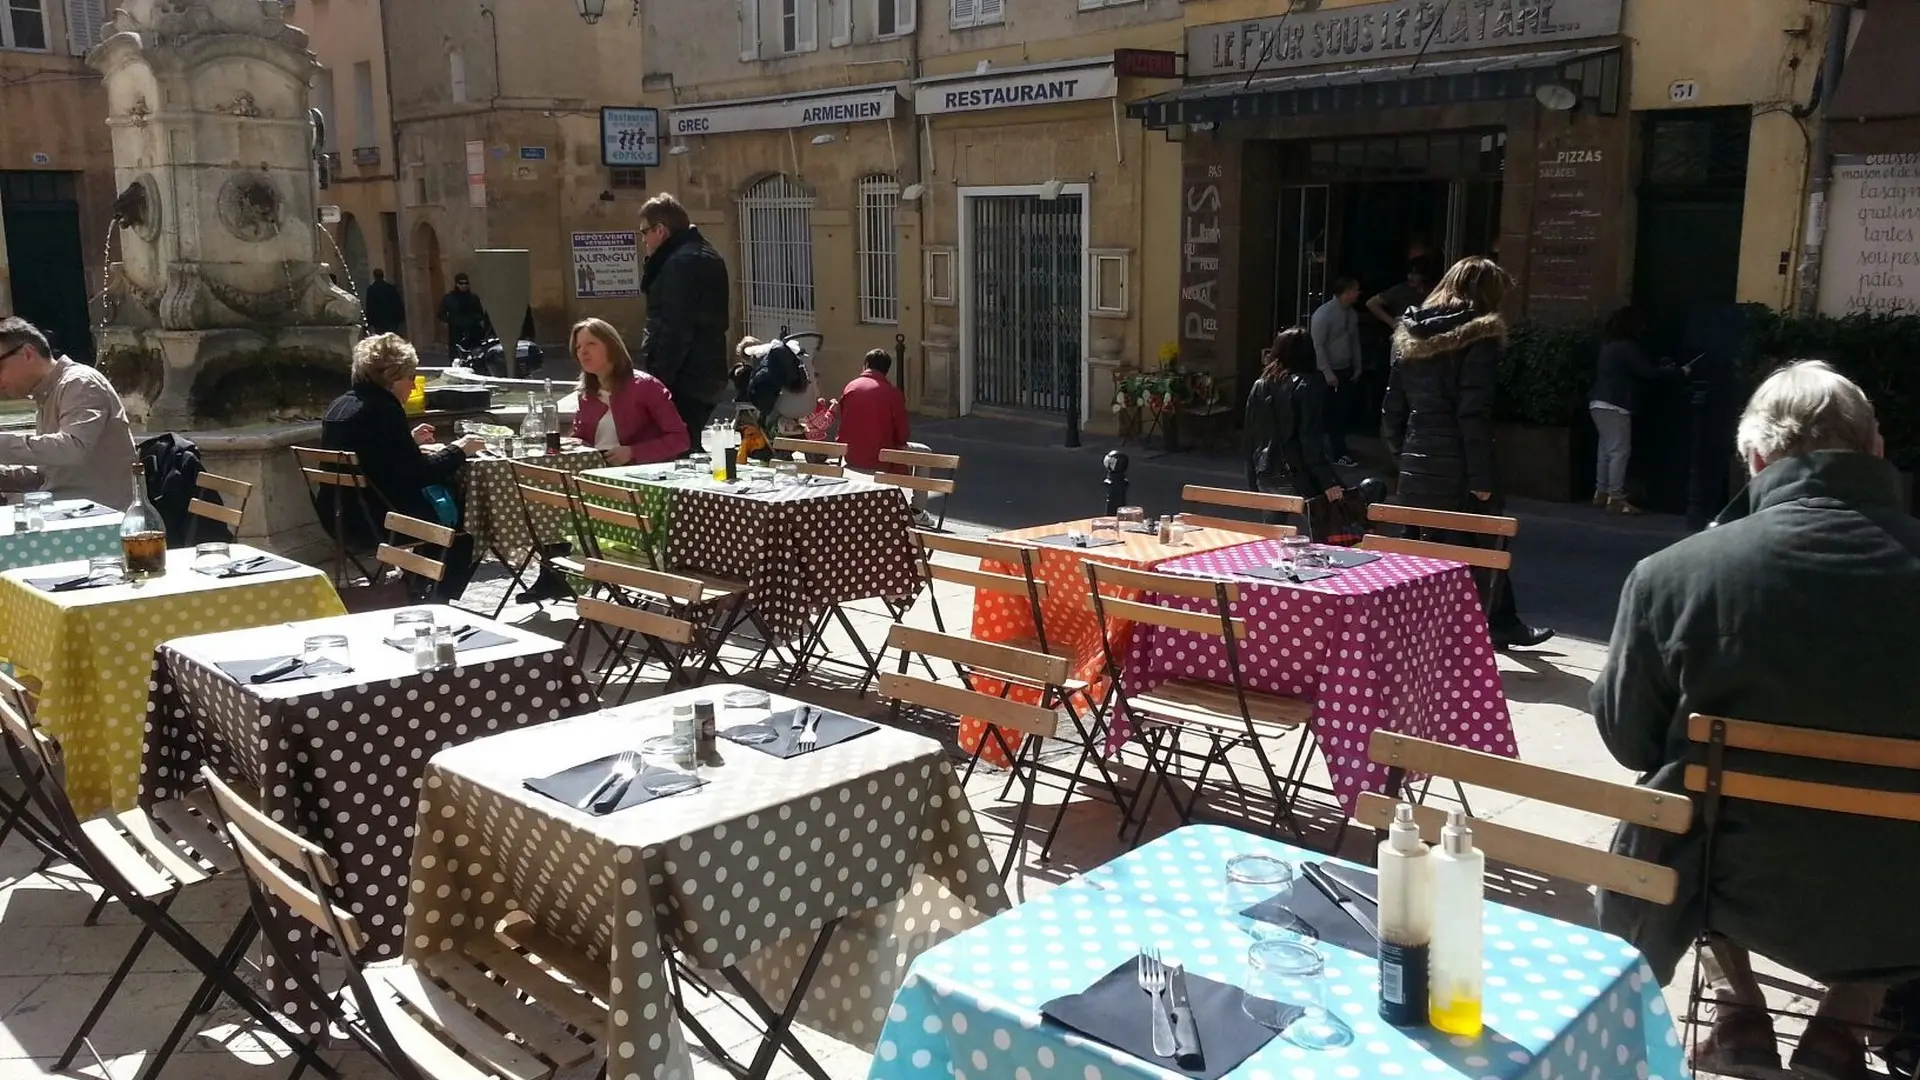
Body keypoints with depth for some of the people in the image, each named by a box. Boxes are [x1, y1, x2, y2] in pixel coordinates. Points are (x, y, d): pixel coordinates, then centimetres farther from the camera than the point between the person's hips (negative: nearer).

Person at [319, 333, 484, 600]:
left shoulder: (339, 406, 9)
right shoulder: (383, 410, -18)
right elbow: (419, 474, -18)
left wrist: (409, 441, 25)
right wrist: (458, 451, -5)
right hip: (376, 523, -9)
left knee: (435, 503, 28)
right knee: (463, 521, 9)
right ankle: (440, 600, 16)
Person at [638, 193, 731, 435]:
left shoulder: (681, 262, -16)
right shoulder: (702, 254, 18)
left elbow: (676, 329, -22)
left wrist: (659, 379, -21)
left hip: (684, 380, -11)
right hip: (704, 375, 11)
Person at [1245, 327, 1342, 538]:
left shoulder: (1260, 386, 10)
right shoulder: (1308, 385, -7)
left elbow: (1250, 438, 13)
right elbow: (1312, 441, -15)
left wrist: (1253, 483, 18)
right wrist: (1328, 482, -15)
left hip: (1266, 477, 6)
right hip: (1298, 477, -6)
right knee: (1319, 535, -1)